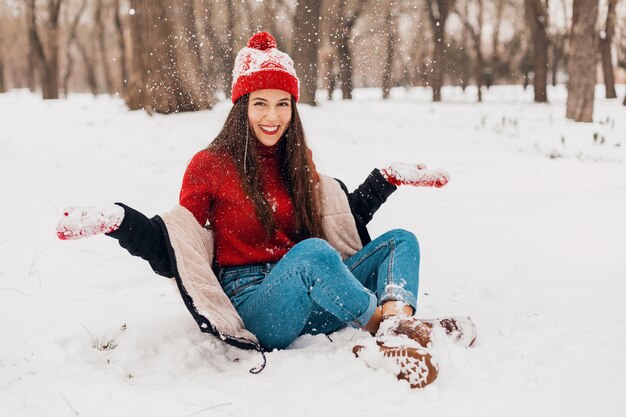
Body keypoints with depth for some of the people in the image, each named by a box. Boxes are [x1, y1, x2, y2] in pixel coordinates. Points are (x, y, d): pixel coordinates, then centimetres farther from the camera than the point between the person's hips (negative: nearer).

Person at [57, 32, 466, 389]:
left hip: (311, 302, 7)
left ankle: (398, 328, -38)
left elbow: (345, 218, 26)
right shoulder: (210, 165, -1)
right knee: (313, 251, -37)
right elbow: (174, 247, -2)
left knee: (400, 239, -8)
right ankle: (385, 323, -25)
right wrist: (118, 220, -17)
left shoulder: (298, 162, 14)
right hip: (251, 302, -7)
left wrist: (387, 179, 20)